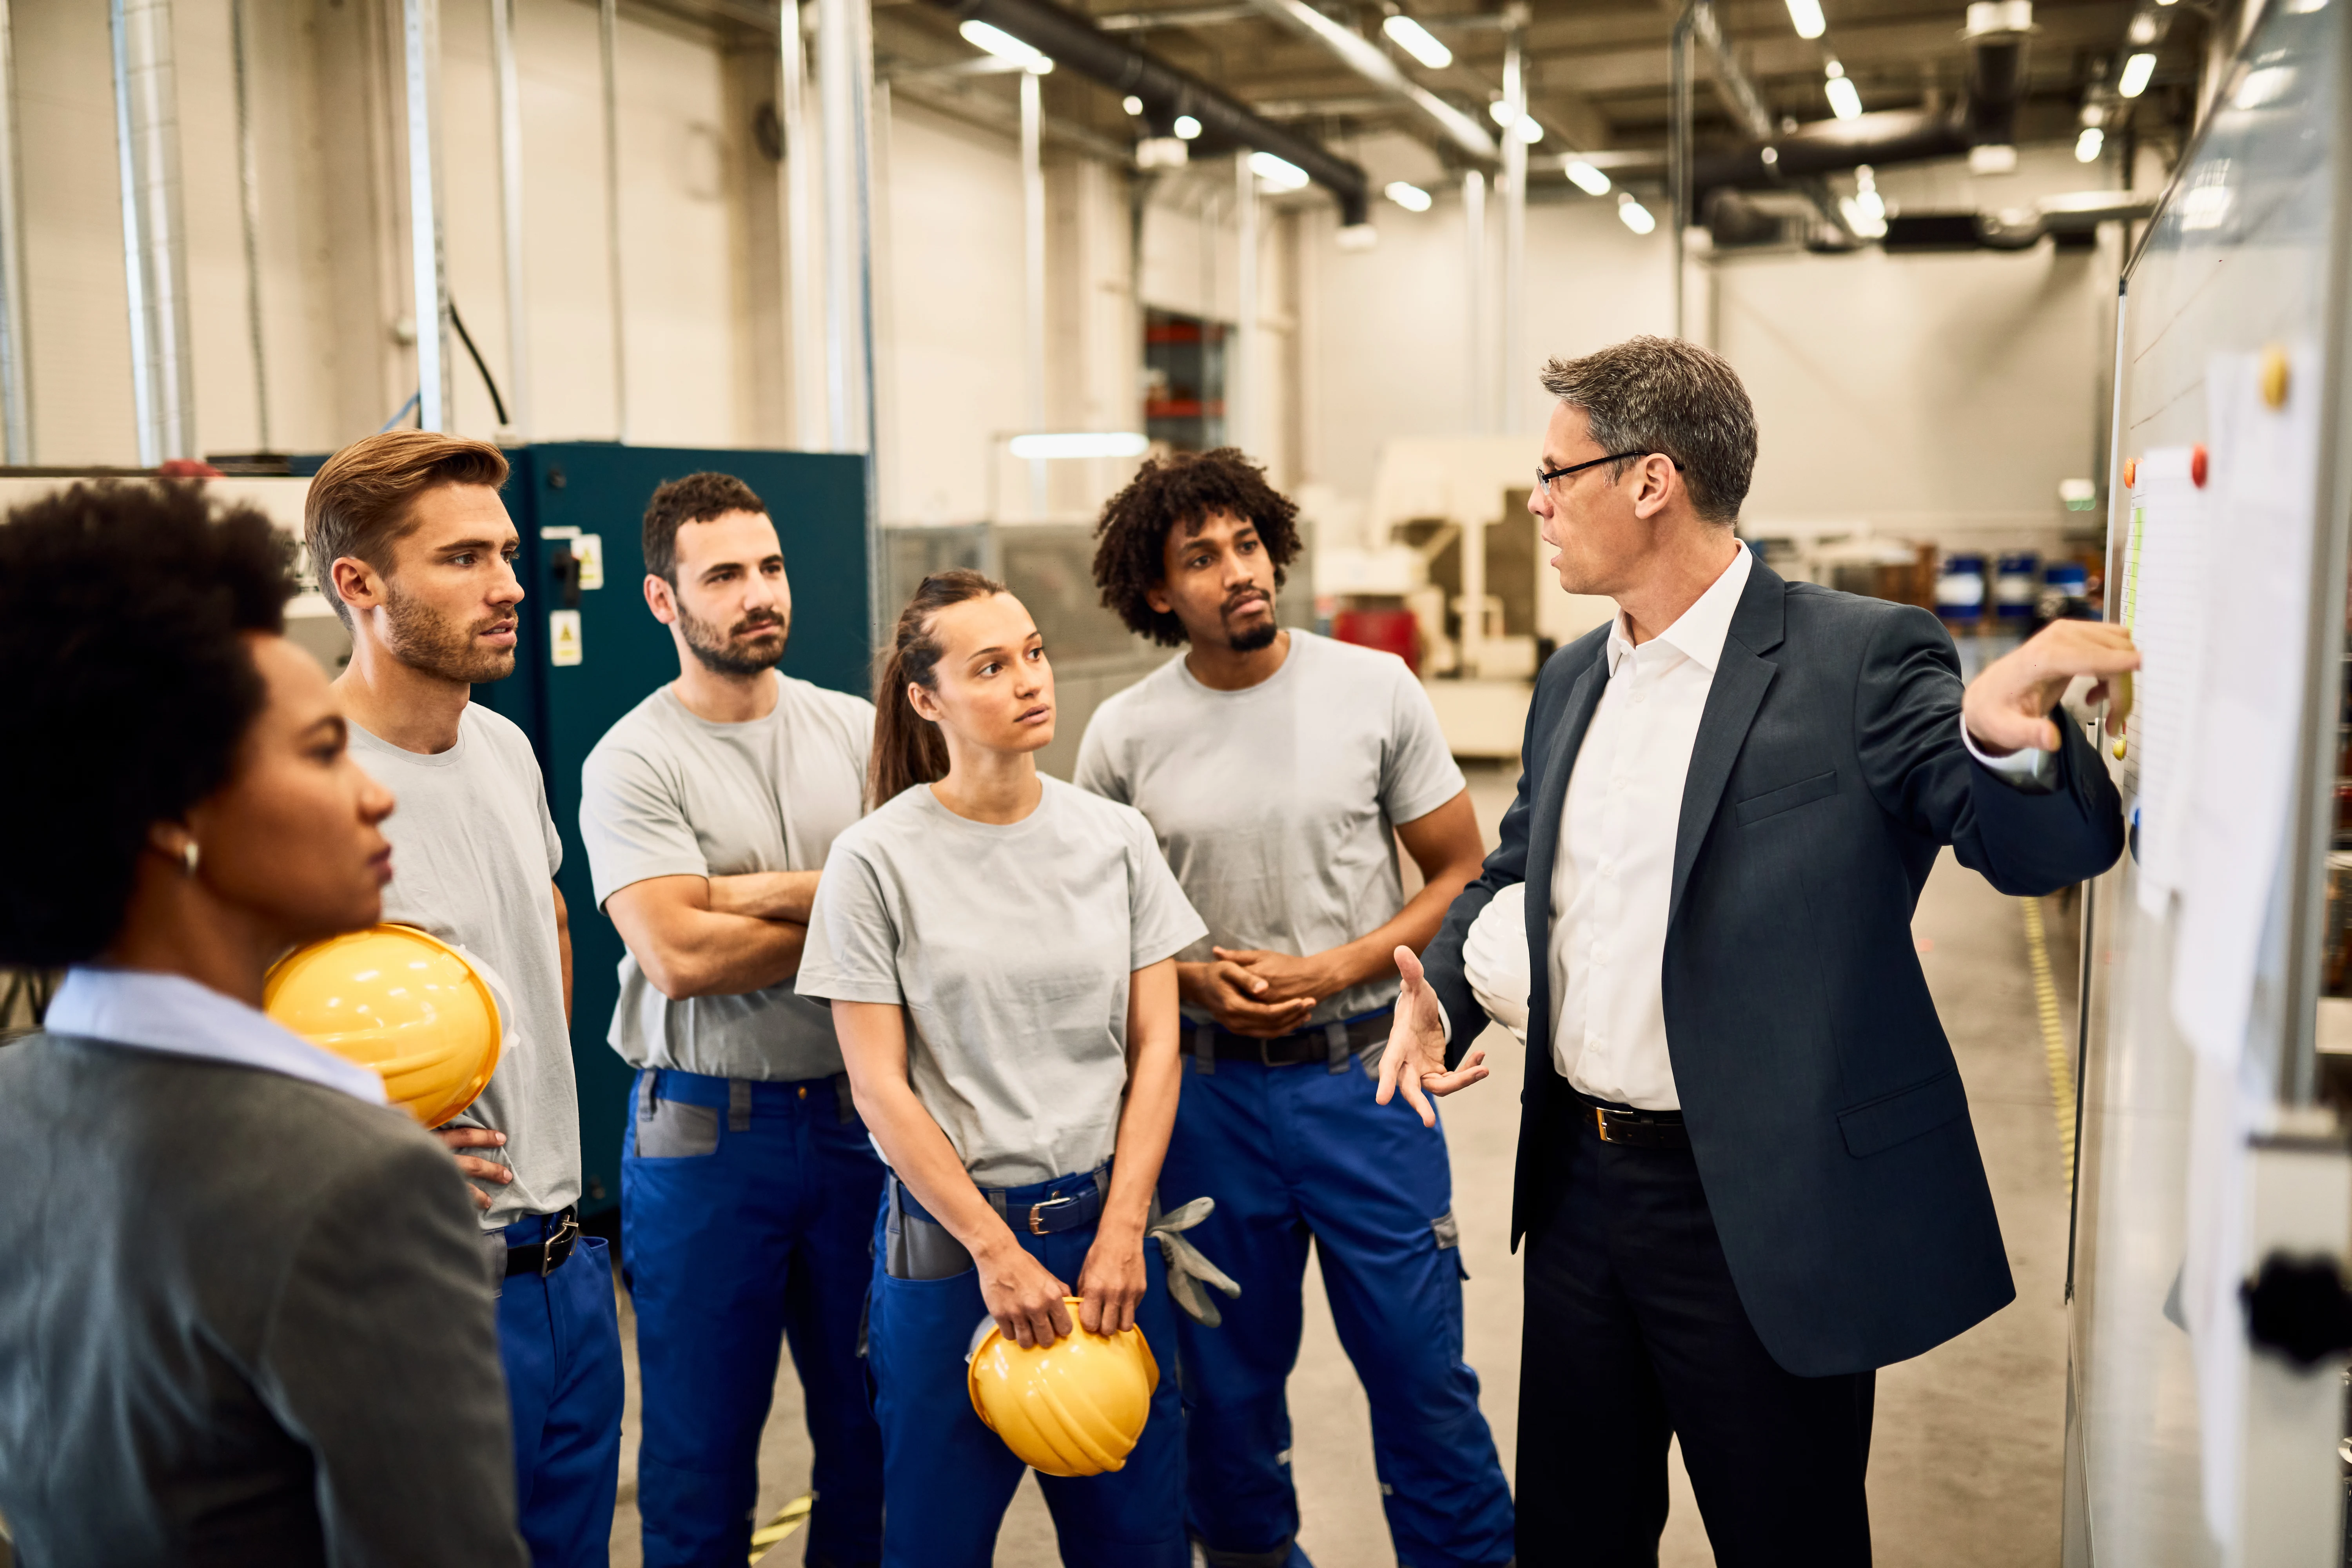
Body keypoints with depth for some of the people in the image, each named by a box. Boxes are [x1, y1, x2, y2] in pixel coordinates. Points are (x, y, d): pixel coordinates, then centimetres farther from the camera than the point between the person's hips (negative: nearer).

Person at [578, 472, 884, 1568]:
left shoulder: (857, 731, 4)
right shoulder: (633, 761, -8)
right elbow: (678, 956, -18)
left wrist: (746, 892, -17)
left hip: (856, 1113, 3)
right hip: (706, 1131, -3)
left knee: (873, 1417, 16)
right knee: (704, 1442, 12)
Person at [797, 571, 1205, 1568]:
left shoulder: (1117, 839, 2)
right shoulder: (876, 861, -8)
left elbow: (1155, 1048, 3)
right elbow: (881, 1088, -8)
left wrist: (1119, 1234, -4)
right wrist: (997, 1252, -9)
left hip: (1105, 1224, 3)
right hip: (950, 1240, -3)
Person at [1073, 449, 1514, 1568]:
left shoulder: (1376, 690, -4)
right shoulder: (1123, 737, -2)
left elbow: (1460, 875, 1)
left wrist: (1331, 971, -12)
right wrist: (1194, 980, -10)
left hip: (1363, 1071, -1)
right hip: (1210, 1086, 1)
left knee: (1421, 1368, 4)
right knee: (1229, 1374, 15)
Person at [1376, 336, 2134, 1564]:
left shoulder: (1859, 659, -13)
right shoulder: (1574, 679, 8)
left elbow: (2041, 849, -20)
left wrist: (2006, 737, -43)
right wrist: (1438, 991, 0)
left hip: (1763, 1218, -6)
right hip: (1578, 1186, 6)